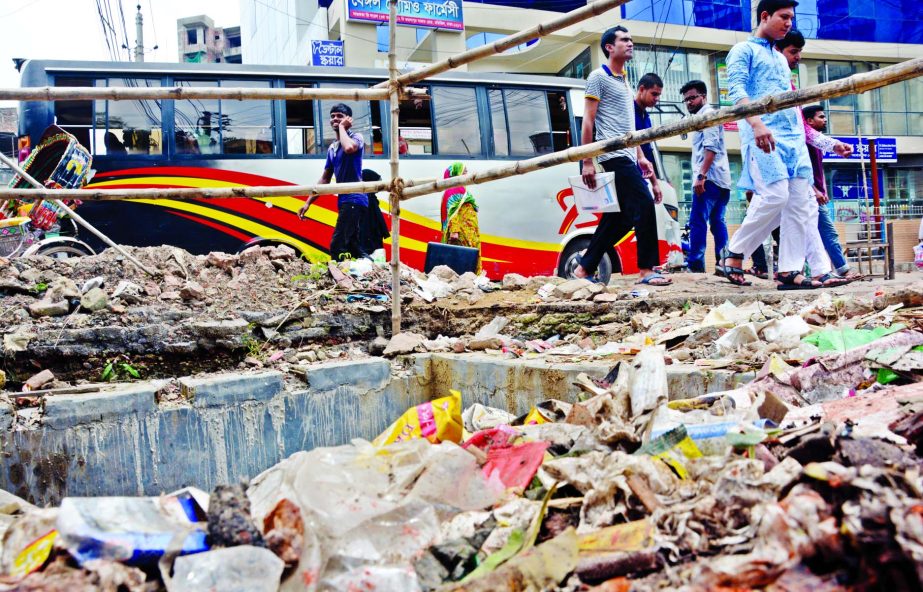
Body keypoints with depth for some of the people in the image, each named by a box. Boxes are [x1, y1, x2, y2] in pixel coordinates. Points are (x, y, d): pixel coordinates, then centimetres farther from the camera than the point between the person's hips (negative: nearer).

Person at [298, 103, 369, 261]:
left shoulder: (355, 138, -3)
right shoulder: (332, 147, 18)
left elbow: (349, 148, -30)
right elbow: (324, 179, 23)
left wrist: (342, 127, -12)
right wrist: (308, 202, 18)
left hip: (354, 199, -9)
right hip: (345, 201, 9)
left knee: (337, 247, -16)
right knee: (352, 246, 12)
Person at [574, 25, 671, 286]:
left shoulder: (625, 81, 22)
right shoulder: (599, 77, -4)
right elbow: (588, 122, -9)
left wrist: (640, 156, 18)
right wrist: (587, 162, -14)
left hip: (627, 156, 9)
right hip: (613, 155, -9)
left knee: (619, 217, 7)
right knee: (644, 204, -15)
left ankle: (584, 267, 13)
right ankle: (646, 271, -13)